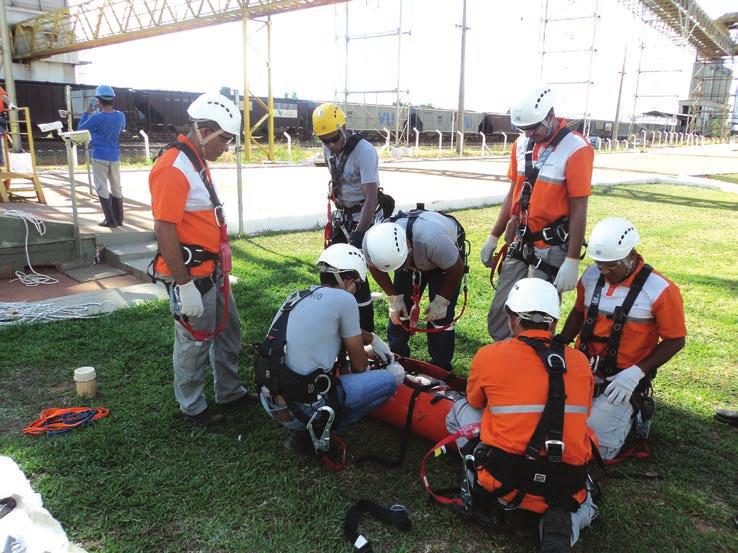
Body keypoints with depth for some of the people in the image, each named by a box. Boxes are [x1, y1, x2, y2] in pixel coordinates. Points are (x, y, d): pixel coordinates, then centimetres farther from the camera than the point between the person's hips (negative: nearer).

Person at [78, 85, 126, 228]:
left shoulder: (96, 118, -17)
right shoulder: (120, 116, -4)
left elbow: (80, 128, -1)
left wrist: (86, 113, 11)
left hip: (100, 157, -5)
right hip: (115, 157, 5)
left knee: (102, 189, 2)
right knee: (116, 188, 12)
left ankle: (110, 220, 1)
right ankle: (119, 219, 17)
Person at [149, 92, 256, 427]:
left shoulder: (197, 161, 10)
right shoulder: (172, 169, -22)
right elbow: (164, 231, -25)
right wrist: (185, 285, -24)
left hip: (213, 271, 10)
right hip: (191, 276, -10)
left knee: (228, 331, 21)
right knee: (195, 343, 7)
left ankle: (230, 393, 39)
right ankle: (192, 408, 27)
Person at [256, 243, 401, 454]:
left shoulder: (300, 296, 12)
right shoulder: (343, 299, -8)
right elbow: (358, 365, 3)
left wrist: (372, 343, 32)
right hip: (300, 409, -8)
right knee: (391, 378, 2)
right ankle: (316, 430, 2)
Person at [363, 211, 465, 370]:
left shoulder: (431, 238, -46)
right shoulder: (371, 242, -34)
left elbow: (456, 269, -26)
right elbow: (374, 267, -8)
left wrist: (441, 301, -18)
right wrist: (394, 297, -11)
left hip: (447, 257, -4)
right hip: (413, 258, 4)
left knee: (440, 316, -10)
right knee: (399, 309, 0)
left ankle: (440, 368, 6)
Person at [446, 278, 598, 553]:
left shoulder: (489, 355, -4)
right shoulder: (580, 362, 4)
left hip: (507, 484, -1)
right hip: (567, 489, 2)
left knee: (460, 409, 19)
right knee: (583, 504, 38)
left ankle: (481, 486, 5)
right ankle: (563, 520, 5)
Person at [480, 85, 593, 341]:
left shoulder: (576, 149, -14)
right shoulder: (522, 144, 6)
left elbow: (579, 210, -14)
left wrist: (572, 261, -15)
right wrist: (493, 237, 16)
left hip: (550, 250, -6)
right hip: (519, 245, 7)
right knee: (499, 318, 11)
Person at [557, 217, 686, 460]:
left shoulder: (660, 290, -14)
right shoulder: (591, 275, 0)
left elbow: (675, 340, -7)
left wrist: (636, 373, -17)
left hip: (621, 380, -4)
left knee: (596, 448, -10)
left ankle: (633, 409, 18)